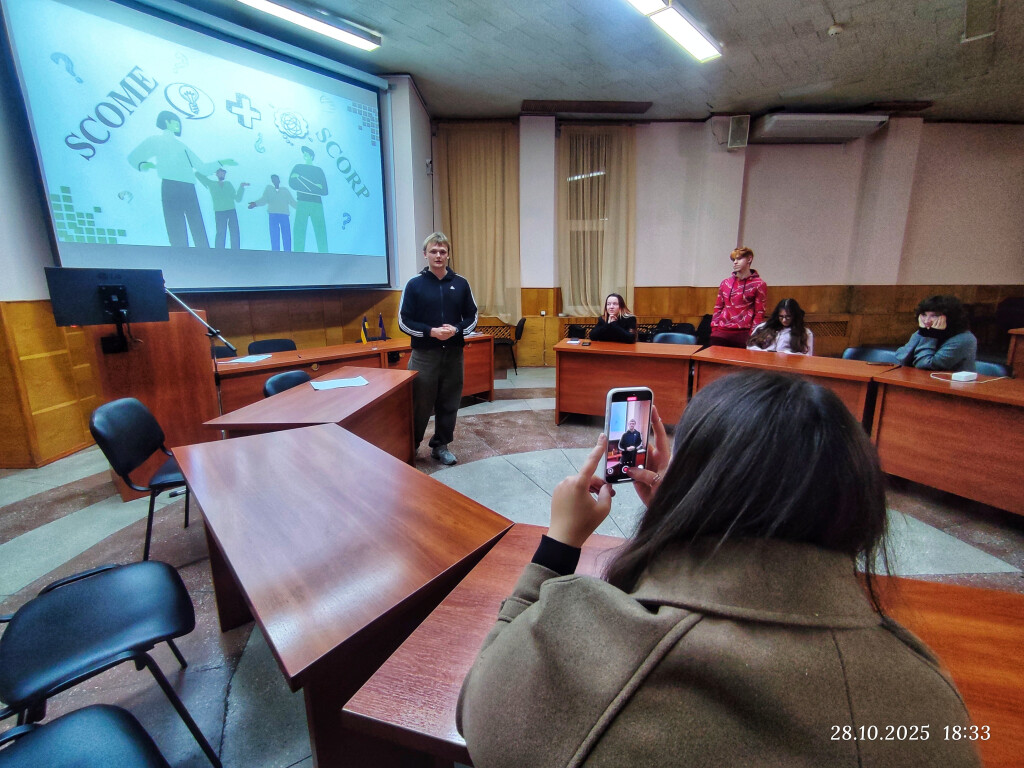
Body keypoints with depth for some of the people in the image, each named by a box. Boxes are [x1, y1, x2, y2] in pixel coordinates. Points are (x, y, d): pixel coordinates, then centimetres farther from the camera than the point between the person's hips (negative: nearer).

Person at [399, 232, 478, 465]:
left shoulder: (461, 283, 5)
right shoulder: (414, 284, -2)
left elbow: (472, 317, 8)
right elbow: (404, 321, -4)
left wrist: (457, 330, -12)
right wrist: (430, 332, -18)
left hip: (453, 353, 3)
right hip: (424, 354, -2)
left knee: (449, 403, 10)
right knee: (420, 404, 3)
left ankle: (441, 445, 26)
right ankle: (410, 446, 21)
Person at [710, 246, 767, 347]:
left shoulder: (759, 285, 3)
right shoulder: (725, 283, 15)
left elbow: (759, 313, 0)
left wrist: (752, 335, -7)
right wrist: (714, 329, 7)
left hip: (743, 334, -4)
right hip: (721, 333, 4)